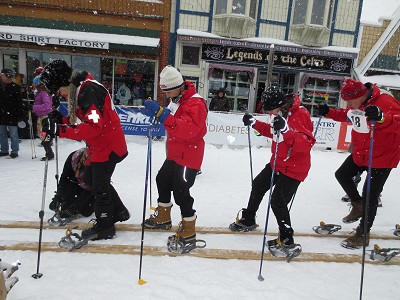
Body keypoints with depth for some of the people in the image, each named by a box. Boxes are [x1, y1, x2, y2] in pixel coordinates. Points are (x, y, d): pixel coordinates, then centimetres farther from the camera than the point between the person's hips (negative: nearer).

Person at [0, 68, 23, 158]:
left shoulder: (15, 87, -3)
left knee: (13, 134, -1)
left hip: (12, 114, -5)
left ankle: (14, 151, 8)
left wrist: (20, 114, -10)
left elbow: (19, 102, -5)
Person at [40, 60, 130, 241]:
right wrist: (63, 120, 4)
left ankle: (104, 227, 19)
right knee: (100, 181, 21)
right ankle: (117, 210, 37)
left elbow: (95, 126, -30)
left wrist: (62, 131, -29)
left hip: (107, 146, -10)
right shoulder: (78, 90, 9)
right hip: (101, 145, 10)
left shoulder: (88, 91, -23)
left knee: (99, 187, 3)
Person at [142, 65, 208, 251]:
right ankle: (163, 218, 41)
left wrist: (162, 113, -43)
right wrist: (157, 112, 1)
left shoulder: (195, 103, -22)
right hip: (175, 153, 10)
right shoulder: (175, 99, 8)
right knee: (163, 180, 20)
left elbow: (188, 129, -38)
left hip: (189, 155, -10)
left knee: (181, 191, -8)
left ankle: (188, 233, 9)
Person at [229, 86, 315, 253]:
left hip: (294, 168, -10)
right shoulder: (281, 114, 3)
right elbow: (272, 132, 20)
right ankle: (248, 220, 40)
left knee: (277, 202, -10)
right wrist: (254, 123, 9)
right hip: (277, 162, 10)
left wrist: (286, 129, -44)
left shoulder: (299, 114, -23)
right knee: (258, 184, 20)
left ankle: (287, 239, 12)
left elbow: (307, 143, -32)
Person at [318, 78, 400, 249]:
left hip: (382, 157, -8)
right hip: (360, 153, 8)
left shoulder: (385, 102, -25)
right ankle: (358, 206, 37)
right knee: (341, 175, 16)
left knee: (370, 196, -2)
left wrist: (382, 117, -57)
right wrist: (328, 112, 6)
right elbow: (346, 115, 19)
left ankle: (363, 234, 17)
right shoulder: (355, 105, -1)